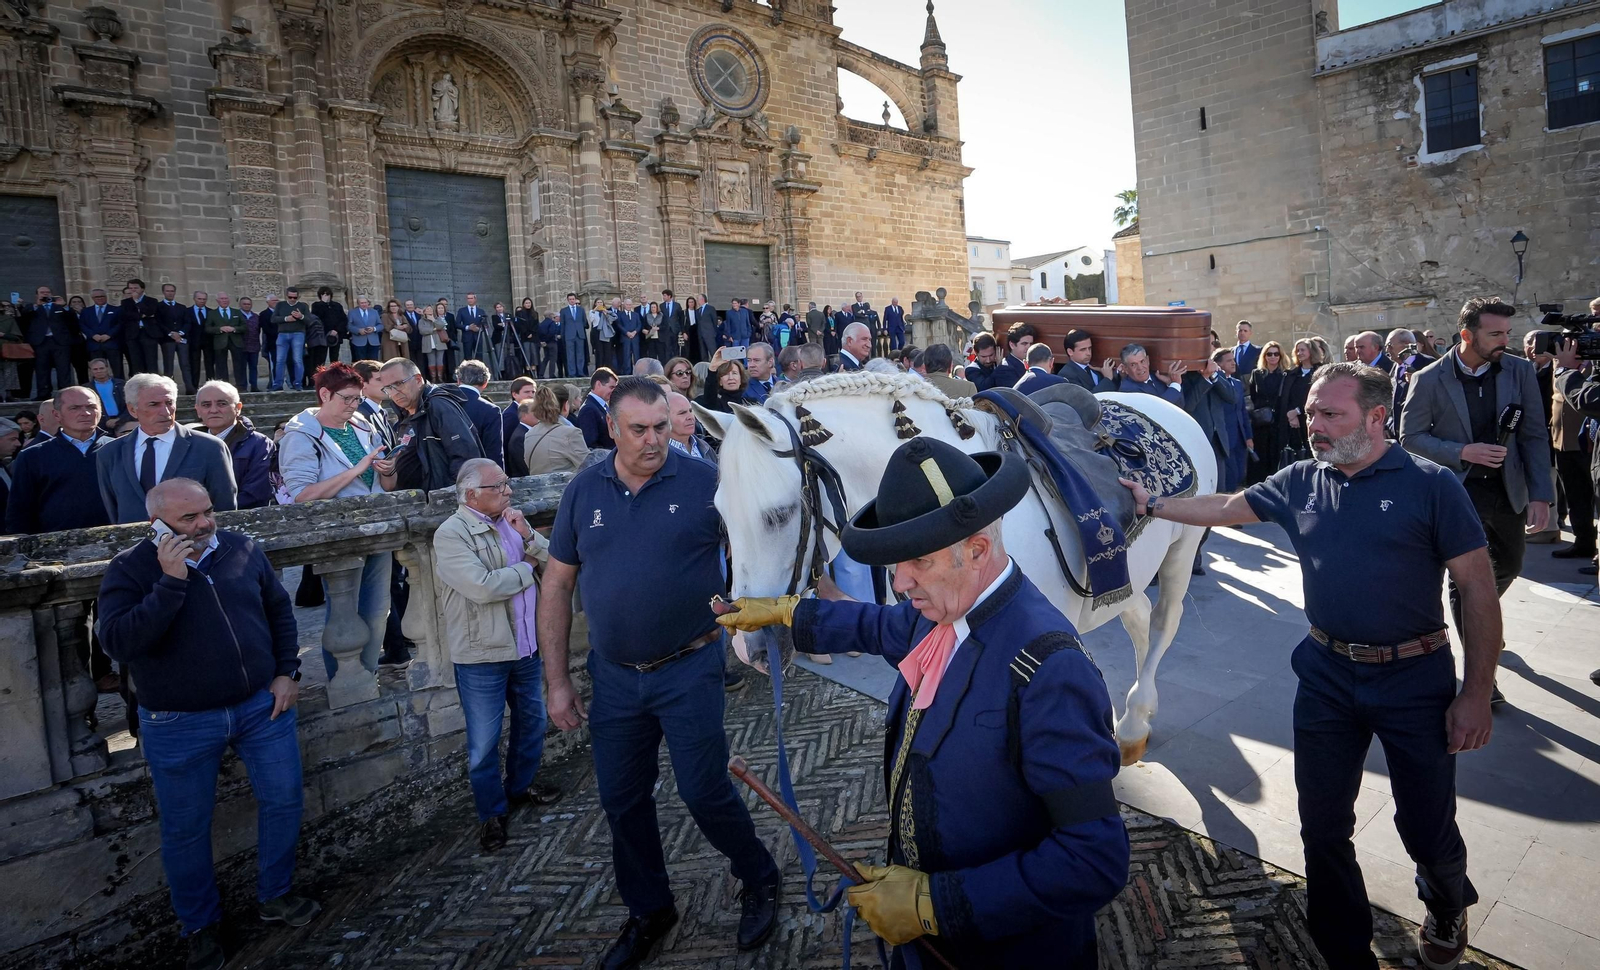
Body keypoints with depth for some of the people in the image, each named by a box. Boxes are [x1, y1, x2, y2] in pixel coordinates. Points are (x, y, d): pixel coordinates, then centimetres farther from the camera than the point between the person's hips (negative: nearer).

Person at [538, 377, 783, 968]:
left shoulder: (704, 481, -10)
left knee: (704, 790, 1)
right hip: (614, 676, 4)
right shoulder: (584, 491, 0)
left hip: (689, 669, -4)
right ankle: (648, 913, 38)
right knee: (622, 801, 13)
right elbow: (557, 586, 5)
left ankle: (759, 881, 31)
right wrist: (556, 682, 4)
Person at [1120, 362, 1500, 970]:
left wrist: (1476, 694, -11)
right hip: (1327, 675, 4)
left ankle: (1448, 907, 46)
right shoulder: (1300, 483, 1)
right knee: (1323, 826, 10)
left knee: (1428, 830, 9)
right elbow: (1224, 508, 13)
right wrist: (1152, 505, 11)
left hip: (1415, 677, -3)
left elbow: (1478, 590, -10)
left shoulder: (1430, 486, -11)